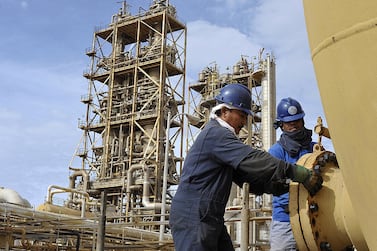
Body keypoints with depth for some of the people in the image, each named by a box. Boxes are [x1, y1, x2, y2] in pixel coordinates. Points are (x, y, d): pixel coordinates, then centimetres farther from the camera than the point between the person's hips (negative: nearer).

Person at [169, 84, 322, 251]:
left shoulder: (219, 134, 19)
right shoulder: (215, 133, -14)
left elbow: (244, 174, 15)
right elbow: (252, 160, -25)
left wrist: (275, 186, 0)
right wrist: (302, 174, -26)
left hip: (209, 218, 10)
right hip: (193, 218, -10)